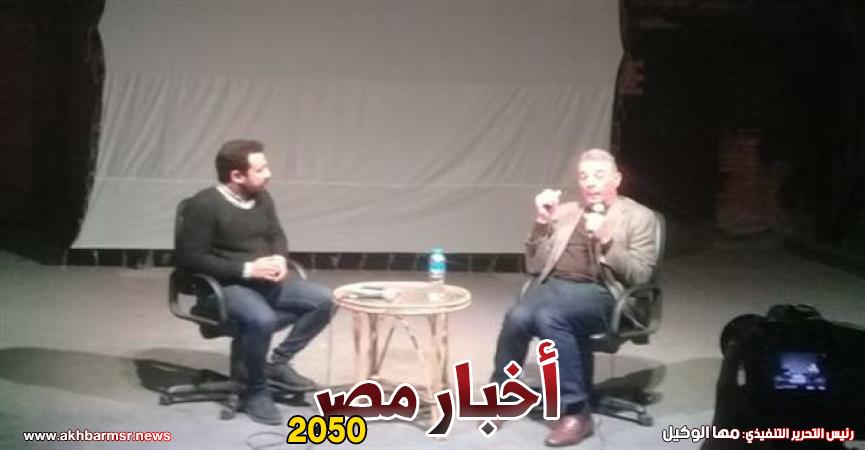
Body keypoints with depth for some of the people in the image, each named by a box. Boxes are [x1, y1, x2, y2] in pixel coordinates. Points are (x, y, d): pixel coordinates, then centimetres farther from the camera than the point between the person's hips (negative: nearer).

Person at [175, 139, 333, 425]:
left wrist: (279, 259, -7)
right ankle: (255, 392, -12)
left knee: (322, 300, -8)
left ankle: (278, 363, 5)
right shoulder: (204, 205, -17)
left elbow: (277, 236, 19)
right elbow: (190, 258, -19)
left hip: (265, 280, 8)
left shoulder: (261, 198, 6)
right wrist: (247, 269, -22)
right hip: (227, 285, -8)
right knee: (262, 319, -37)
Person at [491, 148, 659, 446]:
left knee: (550, 317, -35)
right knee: (517, 317, -30)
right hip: (552, 285, 4)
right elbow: (534, 266, 16)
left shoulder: (638, 217, 8)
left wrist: (606, 240, -14)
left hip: (598, 293, -4)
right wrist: (542, 223, 2)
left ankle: (576, 412, -23)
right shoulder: (565, 212, 20)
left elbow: (640, 275, -3)